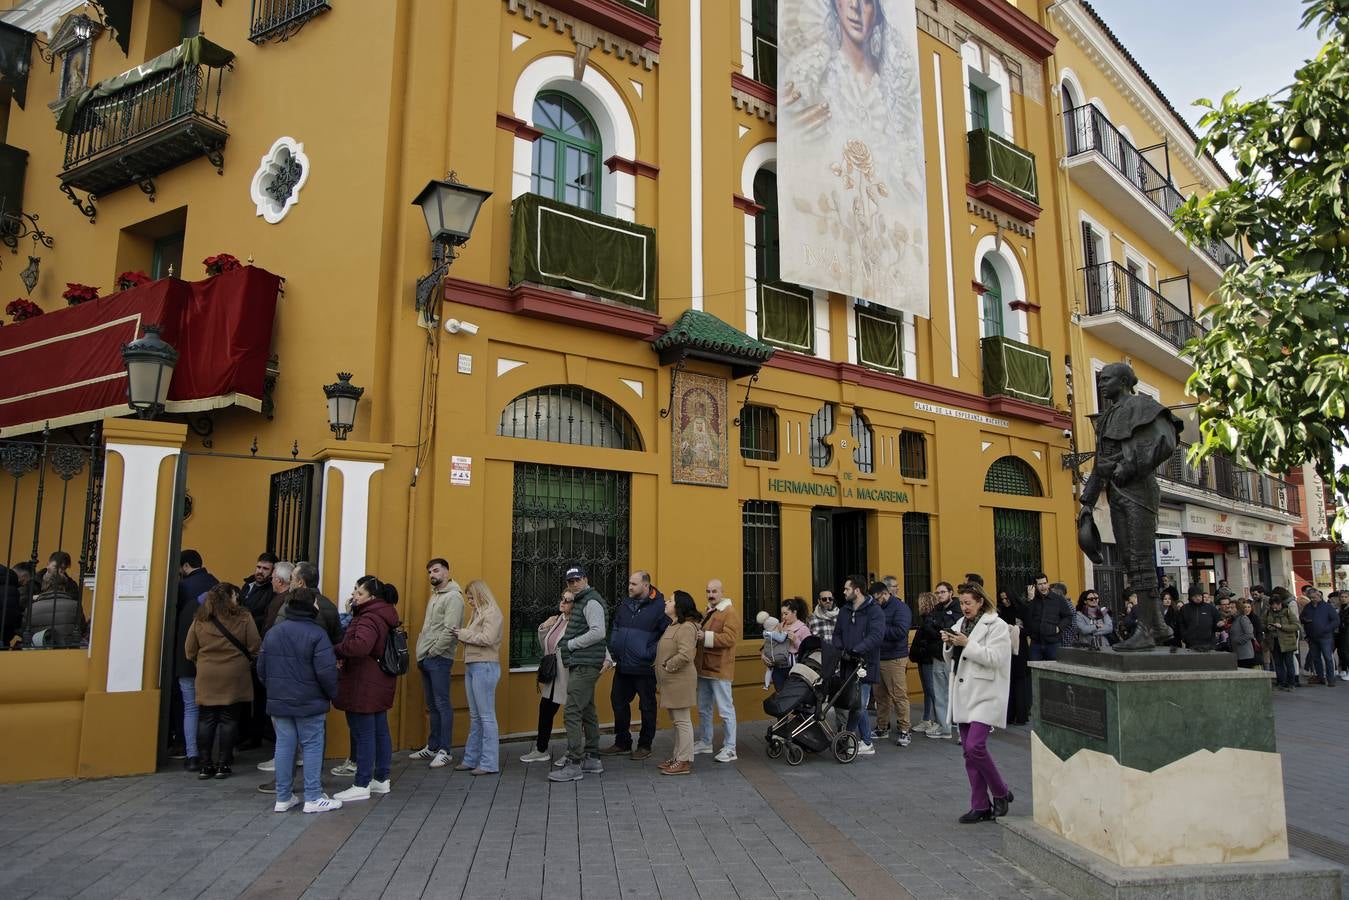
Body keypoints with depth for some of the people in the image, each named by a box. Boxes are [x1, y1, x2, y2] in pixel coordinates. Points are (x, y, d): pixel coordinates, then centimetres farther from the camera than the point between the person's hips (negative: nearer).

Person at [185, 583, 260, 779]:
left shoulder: (199, 620, 2)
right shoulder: (243, 618, -7)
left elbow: (190, 651, 5)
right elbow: (255, 647, -5)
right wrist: (247, 663, 14)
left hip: (206, 678, 3)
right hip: (233, 677, -2)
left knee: (207, 720, 9)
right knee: (229, 719, 5)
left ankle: (206, 765, 12)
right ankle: (223, 765, 8)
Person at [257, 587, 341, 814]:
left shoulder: (272, 633, 6)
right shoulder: (316, 633, -15)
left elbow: (261, 668, 10)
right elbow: (326, 670, -18)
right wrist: (332, 694, -3)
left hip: (279, 702, 6)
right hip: (309, 702, -6)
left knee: (284, 745, 11)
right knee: (312, 746, 2)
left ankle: (283, 798, 18)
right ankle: (313, 798, 6)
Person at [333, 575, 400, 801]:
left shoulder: (370, 619, -20)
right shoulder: (382, 615, 11)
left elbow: (359, 646, -37)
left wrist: (335, 650, -23)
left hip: (363, 687, -10)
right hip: (379, 683, 10)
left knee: (363, 735, -2)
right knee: (380, 732, 15)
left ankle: (361, 786, 6)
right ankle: (381, 780, 25)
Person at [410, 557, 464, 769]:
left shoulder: (453, 596, -12)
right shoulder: (434, 595, 17)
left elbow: (450, 630, -19)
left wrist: (433, 652, -13)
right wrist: (422, 652, 10)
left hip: (439, 659, -9)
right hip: (425, 659, 9)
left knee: (442, 705, -4)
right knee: (432, 706, 15)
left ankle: (444, 752, 1)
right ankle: (432, 747, 24)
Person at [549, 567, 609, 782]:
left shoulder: (592, 602, -11)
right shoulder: (580, 602, 20)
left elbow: (598, 632, -22)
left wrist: (570, 644, -15)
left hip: (585, 666, -11)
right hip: (581, 665, 11)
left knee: (572, 712, -11)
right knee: (587, 712, 14)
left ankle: (574, 765, -9)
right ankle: (592, 759, 21)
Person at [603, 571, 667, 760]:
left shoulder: (659, 606, -12)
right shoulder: (625, 604, 9)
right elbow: (616, 628, 21)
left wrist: (652, 654, -16)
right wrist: (613, 649, 9)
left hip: (644, 668, -7)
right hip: (622, 666, 7)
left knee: (647, 707, 7)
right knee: (618, 702, 14)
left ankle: (645, 746, 22)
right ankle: (622, 743, 29)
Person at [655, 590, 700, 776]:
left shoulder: (686, 627, -18)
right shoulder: (673, 626, 14)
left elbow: (685, 655, -28)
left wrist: (667, 666, -17)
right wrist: (661, 673, 12)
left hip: (680, 681, -10)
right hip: (671, 682, 10)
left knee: (682, 721, -1)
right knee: (677, 720, 17)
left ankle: (684, 761, 6)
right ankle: (677, 757, 26)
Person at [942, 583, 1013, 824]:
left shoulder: (996, 626, -5)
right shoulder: (961, 624, 15)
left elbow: (994, 658, -16)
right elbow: (951, 662, 17)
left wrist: (967, 644, -18)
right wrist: (949, 645, -2)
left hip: (985, 695, -7)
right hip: (963, 695, 7)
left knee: (975, 746, -16)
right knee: (969, 751, 7)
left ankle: (1001, 793, 7)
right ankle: (980, 806, 16)